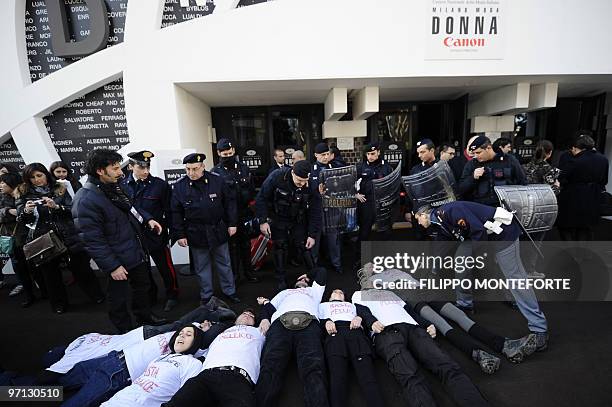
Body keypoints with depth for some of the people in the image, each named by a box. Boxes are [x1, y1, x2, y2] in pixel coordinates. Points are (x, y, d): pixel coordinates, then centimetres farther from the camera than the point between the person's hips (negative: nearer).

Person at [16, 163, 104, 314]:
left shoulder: (60, 189, 5)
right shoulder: (23, 194, 5)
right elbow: (21, 221, 2)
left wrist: (57, 206, -18)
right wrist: (27, 211, -19)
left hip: (67, 235, -1)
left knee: (80, 266, 2)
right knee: (49, 271, 7)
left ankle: (96, 295, 17)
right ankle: (59, 303, 26)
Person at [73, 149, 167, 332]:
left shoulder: (114, 187, 2)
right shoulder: (85, 200, -24)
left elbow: (130, 209, 19)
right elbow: (92, 239, -24)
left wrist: (147, 219, 2)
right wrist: (112, 266, -22)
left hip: (137, 251, 9)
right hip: (118, 260, -8)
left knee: (142, 287, 25)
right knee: (119, 298, 12)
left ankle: (145, 316, 47)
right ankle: (126, 333, 33)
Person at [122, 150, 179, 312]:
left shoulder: (160, 185, -10)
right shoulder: (122, 186, -5)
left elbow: (169, 211, -7)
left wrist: (170, 231, -9)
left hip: (156, 235, -2)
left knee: (166, 268, 10)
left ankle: (172, 296, 33)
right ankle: (150, 297, 41)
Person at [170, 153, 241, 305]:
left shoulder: (217, 180, -7)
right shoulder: (179, 186, -6)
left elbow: (229, 202, -1)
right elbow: (176, 213, -2)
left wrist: (232, 224, -3)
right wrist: (179, 235, -4)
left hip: (218, 230, 0)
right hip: (196, 233, 0)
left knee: (224, 263, 14)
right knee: (202, 267, 14)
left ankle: (230, 291, 32)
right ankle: (206, 295, 32)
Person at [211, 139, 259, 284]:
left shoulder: (243, 168, 7)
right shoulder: (215, 172, -5)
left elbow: (252, 189, 11)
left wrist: (248, 200, -2)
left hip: (244, 213, 3)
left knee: (246, 244, 14)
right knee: (232, 245, 8)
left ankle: (248, 272, 30)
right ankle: (234, 275, 24)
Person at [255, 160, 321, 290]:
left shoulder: (312, 185, -23)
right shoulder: (276, 177, -27)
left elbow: (315, 212, -13)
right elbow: (261, 199, -15)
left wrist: (312, 235, -13)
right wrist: (263, 221, -17)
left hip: (299, 221, 1)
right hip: (278, 220, 0)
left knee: (304, 247, -1)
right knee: (280, 249, 6)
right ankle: (281, 280, 23)